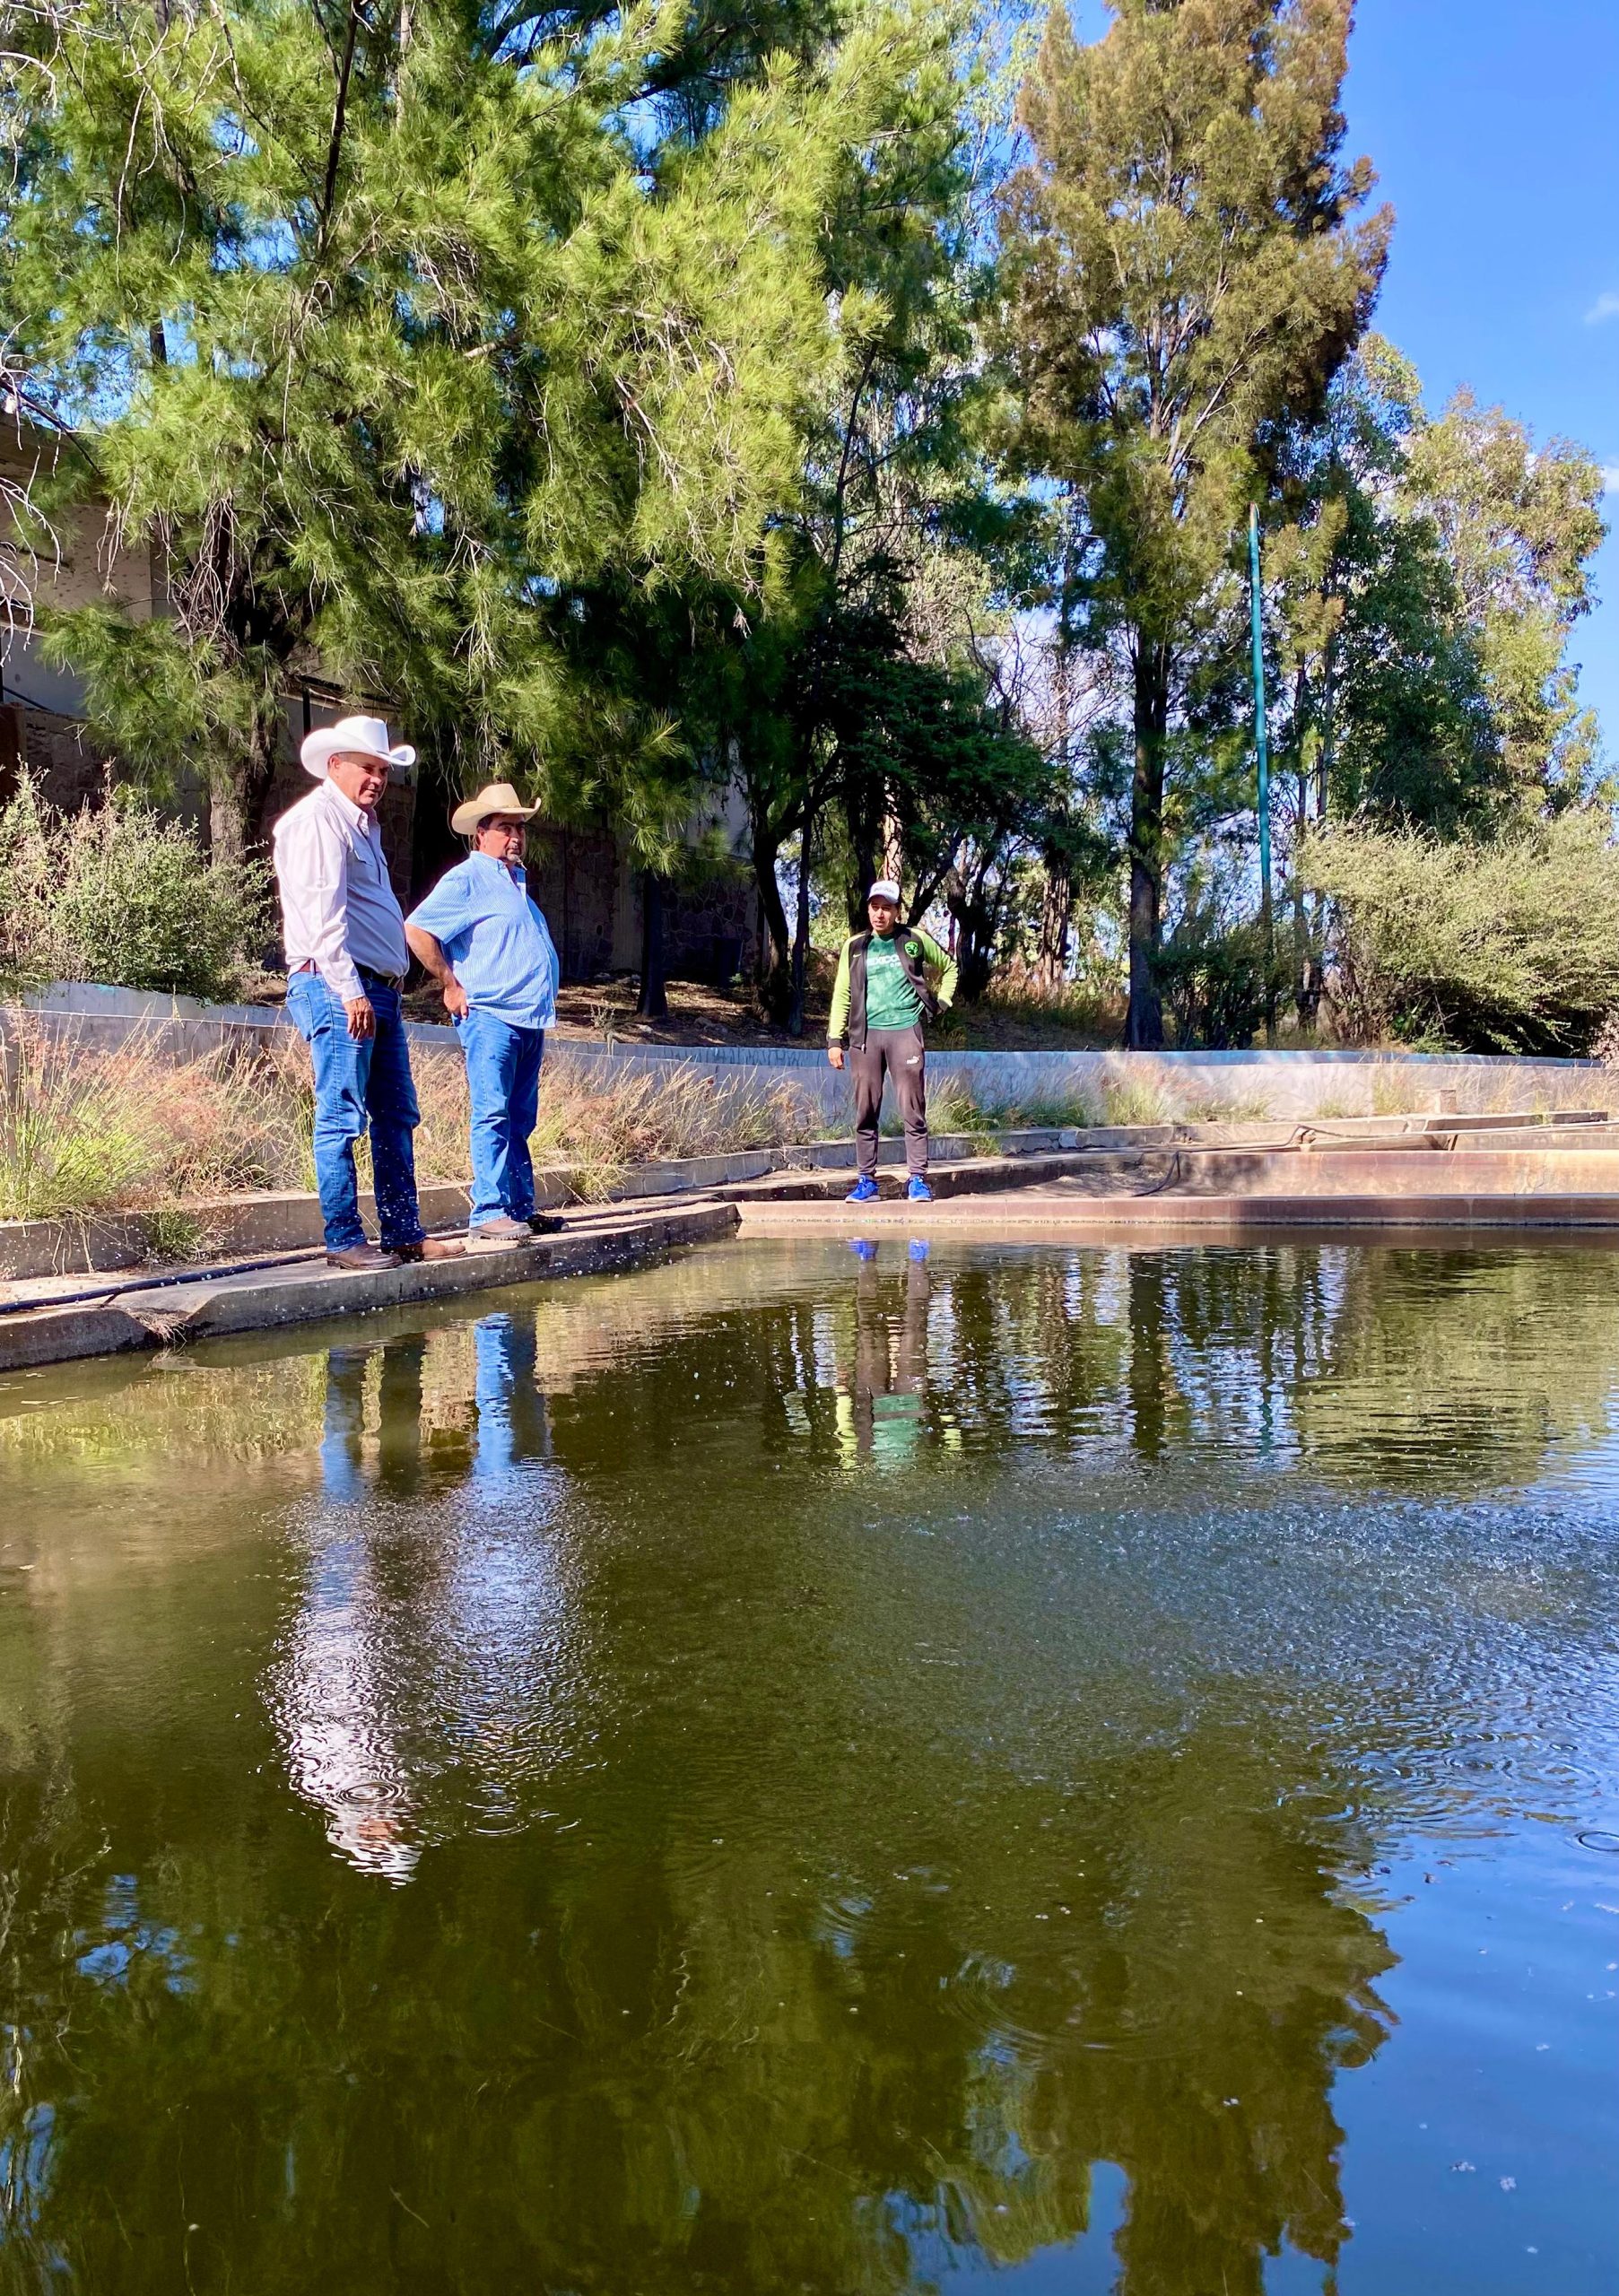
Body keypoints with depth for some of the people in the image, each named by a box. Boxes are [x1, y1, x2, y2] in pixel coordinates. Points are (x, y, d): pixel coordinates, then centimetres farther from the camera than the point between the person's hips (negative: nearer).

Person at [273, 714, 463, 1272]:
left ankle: (403, 1233, 15)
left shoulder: (363, 825, 23)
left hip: (378, 989, 10)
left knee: (397, 1116, 10)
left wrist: (385, 986, 18)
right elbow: (323, 913, -17)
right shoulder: (316, 819, -7)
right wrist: (350, 991, -23)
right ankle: (343, 1240, -3)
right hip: (336, 988, -10)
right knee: (341, 1117, -7)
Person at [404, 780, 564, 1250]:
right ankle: (488, 1216, -12)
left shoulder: (518, 880, 22)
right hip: (490, 1016, -8)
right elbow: (416, 930, -15)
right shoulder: (466, 879, -5)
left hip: (530, 1018, 8)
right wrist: (450, 985, -12)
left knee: (520, 1120, 11)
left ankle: (521, 1208, 16)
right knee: (492, 1116, -11)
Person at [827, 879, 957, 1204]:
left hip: (905, 1031, -2)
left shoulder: (915, 940, 6)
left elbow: (949, 967, 21)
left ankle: (918, 1180, 3)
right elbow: (842, 994, 10)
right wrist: (835, 1039, 5)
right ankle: (867, 1181, 10)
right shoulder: (855, 946, 9)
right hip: (866, 1034, 2)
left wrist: (941, 1001, 8)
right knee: (866, 1112, 3)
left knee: (913, 1110, -3)